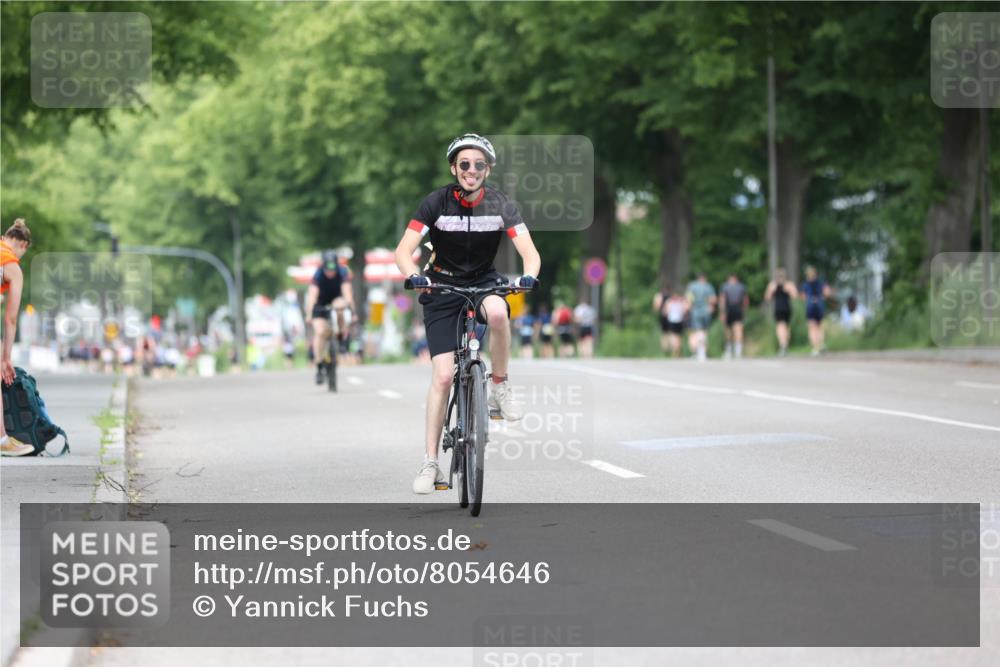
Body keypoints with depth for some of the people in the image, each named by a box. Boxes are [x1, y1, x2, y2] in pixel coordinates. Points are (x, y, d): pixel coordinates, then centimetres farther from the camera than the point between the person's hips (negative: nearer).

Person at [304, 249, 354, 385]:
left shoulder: (343, 272, -24)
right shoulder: (318, 274, -26)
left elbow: (347, 292, -33)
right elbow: (312, 295, -36)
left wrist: (352, 311, -44)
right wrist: (309, 314, -48)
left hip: (337, 299, 1)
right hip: (320, 304, -1)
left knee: (339, 305, -35)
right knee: (320, 332, -18)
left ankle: (341, 336, -13)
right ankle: (319, 367, -10)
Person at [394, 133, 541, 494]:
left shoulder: (499, 204, -11)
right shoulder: (437, 202, -14)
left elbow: (529, 251, -17)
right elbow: (403, 250, -19)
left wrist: (528, 275, -39)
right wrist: (414, 276, -40)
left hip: (483, 281, 1)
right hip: (443, 287, -1)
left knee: (498, 312, -38)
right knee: (443, 375, -11)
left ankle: (499, 387, -14)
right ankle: (431, 464, -3)